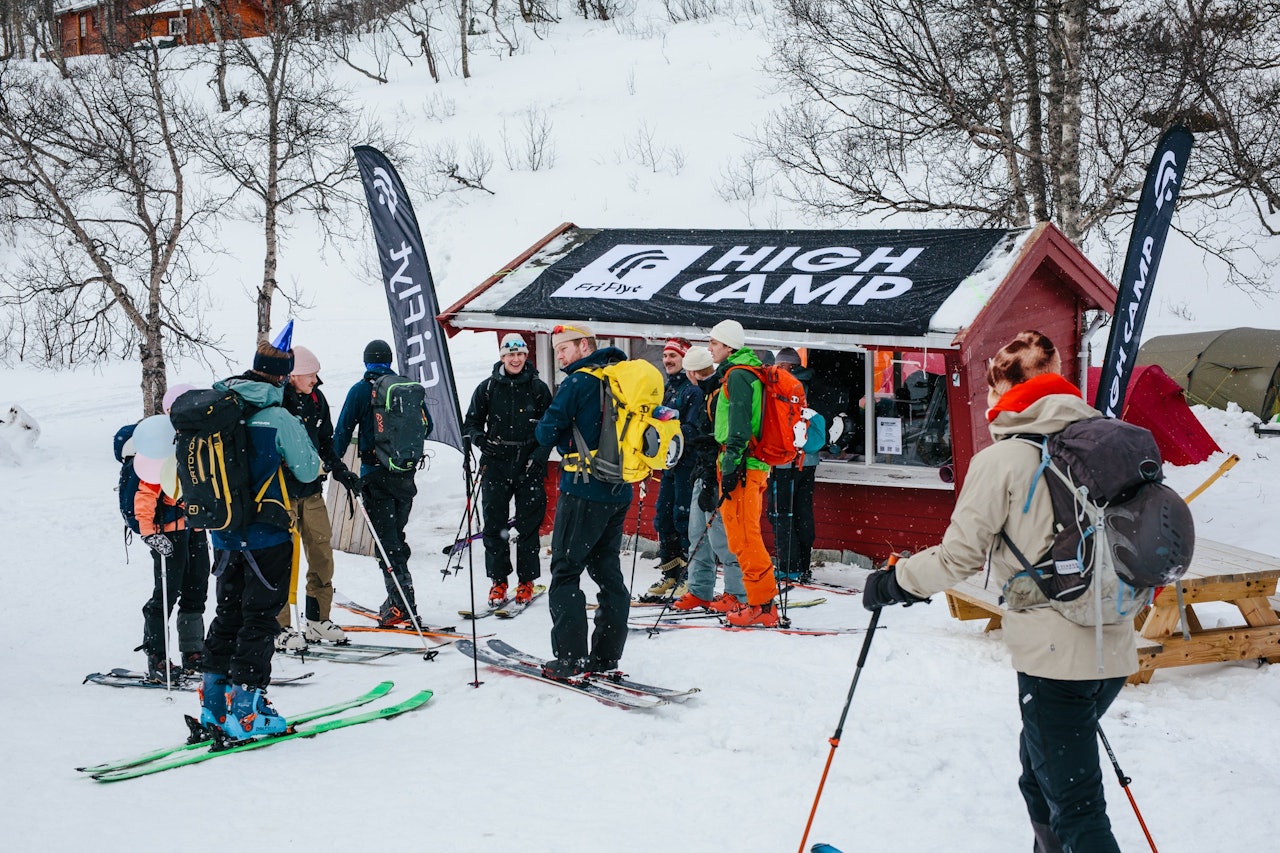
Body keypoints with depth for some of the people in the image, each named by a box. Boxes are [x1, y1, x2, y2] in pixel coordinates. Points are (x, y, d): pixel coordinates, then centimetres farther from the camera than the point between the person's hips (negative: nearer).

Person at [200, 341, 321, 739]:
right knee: (259, 617, 2)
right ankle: (246, 708, 0)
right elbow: (308, 471, -7)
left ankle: (215, 700, 20)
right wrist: (300, 434, 8)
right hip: (266, 535, -6)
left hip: (224, 536, 6)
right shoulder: (277, 418, -17)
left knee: (228, 613, 18)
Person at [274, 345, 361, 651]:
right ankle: (280, 629, 3)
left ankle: (317, 620, 20)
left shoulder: (316, 399, 7)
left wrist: (342, 473, 9)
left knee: (322, 556, 8)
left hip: (311, 492, 7)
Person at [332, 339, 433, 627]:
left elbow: (343, 431, -5)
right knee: (396, 535, 17)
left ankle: (403, 606, -11)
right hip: (405, 473, 4)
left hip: (376, 473, -4)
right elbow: (427, 425, 12)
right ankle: (399, 600, 21)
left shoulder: (361, 390, -6)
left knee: (386, 540, -4)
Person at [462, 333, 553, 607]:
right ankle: (498, 581, 9)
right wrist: (479, 438, -11)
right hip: (496, 464, 1)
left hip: (529, 465, -1)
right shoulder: (488, 388, 5)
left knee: (529, 524, 0)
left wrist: (540, 455, -7)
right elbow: (471, 423, 10)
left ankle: (526, 581, 11)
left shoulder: (538, 389, 4)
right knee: (494, 524, 0)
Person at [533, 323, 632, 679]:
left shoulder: (577, 383, -11)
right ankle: (607, 654, 15)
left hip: (584, 490, -8)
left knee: (565, 570, -2)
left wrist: (559, 435, 12)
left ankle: (570, 658, -6)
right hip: (620, 491, 8)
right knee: (607, 570, 13)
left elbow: (546, 433, -11)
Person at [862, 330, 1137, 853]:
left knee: (1075, 810, -3)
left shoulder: (1001, 460, -10)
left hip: (1054, 658, -7)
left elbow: (958, 557, -8)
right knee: (1039, 779, 24)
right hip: (1114, 652, 7)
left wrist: (893, 583, 8)